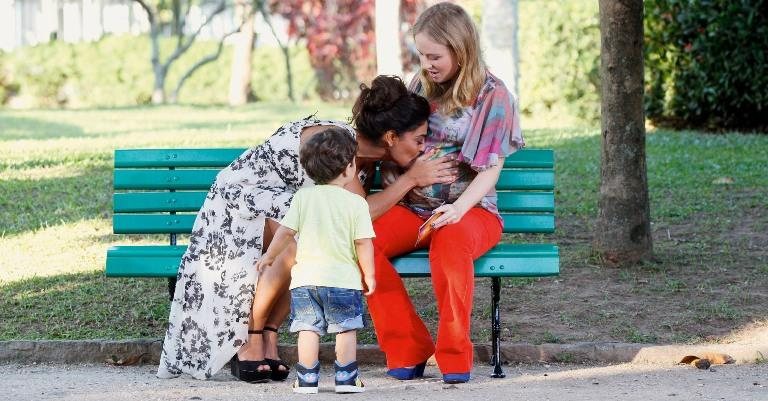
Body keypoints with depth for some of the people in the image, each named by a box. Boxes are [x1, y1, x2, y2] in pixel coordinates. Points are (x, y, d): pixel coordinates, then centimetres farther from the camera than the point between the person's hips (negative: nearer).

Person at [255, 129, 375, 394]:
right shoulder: (356, 203, -5)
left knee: (309, 329, 6)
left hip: (306, 277, 2)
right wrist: (368, 275, 5)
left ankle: (307, 379, 7)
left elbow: (286, 231, 2)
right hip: (343, 279, -2)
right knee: (346, 330, 8)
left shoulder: (303, 197, 1)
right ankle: (346, 379, 8)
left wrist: (269, 256, 16)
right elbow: (364, 243, -6)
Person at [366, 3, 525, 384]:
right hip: (414, 208, 5)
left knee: (450, 239, -42)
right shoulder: (421, 86, 12)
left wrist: (459, 208, -27)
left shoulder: (492, 95, -3)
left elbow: (490, 170, -9)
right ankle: (408, 349, -19)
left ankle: (455, 354, -27)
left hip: (471, 210, -5)